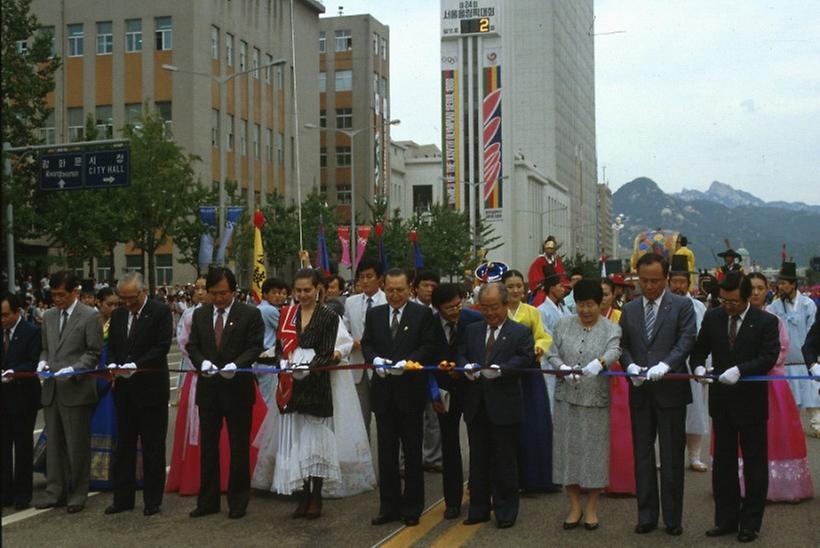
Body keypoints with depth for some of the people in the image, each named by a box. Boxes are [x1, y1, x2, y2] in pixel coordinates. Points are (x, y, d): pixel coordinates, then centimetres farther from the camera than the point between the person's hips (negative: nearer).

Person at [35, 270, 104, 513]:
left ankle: (77, 494, 12)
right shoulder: (49, 317, 15)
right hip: (52, 390, 6)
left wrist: (73, 370, -17)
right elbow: (46, 348, 22)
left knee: (78, 445, 1)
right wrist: (43, 362, 1)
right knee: (54, 444, 9)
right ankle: (55, 492, 17)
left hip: (77, 390, -5)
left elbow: (94, 353, -6)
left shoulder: (90, 316, -4)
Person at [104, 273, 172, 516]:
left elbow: (162, 347, -14)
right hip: (124, 390, 6)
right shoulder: (118, 315, 10)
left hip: (151, 389, -5)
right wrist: (112, 364, -7)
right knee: (124, 446, 11)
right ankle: (123, 498, 20)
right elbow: (111, 347, 14)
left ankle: (152, 500, 12)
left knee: (153, 448, 3)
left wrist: (136, 365, -22)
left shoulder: (161, 312, -7)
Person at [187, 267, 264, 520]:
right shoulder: (200, 314, 8)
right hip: (208, 388, 4)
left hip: (238, 388, -4)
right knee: (208, 445, 9)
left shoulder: (250, 314, -4)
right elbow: (193, 346, 7)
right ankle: (208, 501, 18)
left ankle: (238, 501, 15)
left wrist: (236, 364, -24)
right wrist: (202, 362, -14)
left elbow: (254, 347, -8)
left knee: (239, 447, 4)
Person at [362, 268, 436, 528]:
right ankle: (388, 506, 17)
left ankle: (412, 507, 16)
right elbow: (366, 344, 10)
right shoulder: (374, 314, 10)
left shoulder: (422, 314, -2)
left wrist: (408, 362, -21)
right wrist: (375, 359, -11)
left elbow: (429, 346, -7)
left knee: (412, 450, 6)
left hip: (411, 390, -3)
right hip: (383, 390, 3)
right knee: (386, 450, 9)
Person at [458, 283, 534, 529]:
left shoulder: (521, 332, -1)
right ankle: (478, 509, 21)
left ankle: (506, 511, 15)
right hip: (476, 405, 4)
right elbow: (460, 354, 12)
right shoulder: (472, 330, 13)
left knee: (505, 461, 4)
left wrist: (500, 369, -24)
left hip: (504, 407, -4)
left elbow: (526, 360, -12)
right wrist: (467, 366, -10)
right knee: (478, 460, 12)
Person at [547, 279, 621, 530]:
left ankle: (591, 507, 16)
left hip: (596, 399, -2)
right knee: (568, 448, 5)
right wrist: (563, 368, -17)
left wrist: (599, 363, -40)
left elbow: (614, 351, -18)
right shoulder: (564, 325, 8)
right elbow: (552, 354, 4)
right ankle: (574, 505, 17)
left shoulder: (611, 329, 0)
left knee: (594, 449, 2)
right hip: (567, 398, 2)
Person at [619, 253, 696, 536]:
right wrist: (631, 366, -11)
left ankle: (673, 518, 13)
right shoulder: (629, 309, 10)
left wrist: (664, 365, -23)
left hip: (670, 389, -3)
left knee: (672, 457, 4)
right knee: (643, 455, 9)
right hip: (640, 392, 4)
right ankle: (646, 515, 18)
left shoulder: (682, 306, -1)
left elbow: (686, 341, -10)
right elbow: (623, 345, 9)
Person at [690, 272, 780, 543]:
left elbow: (769, 357, -18)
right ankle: (726, 519, 21)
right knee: (723, 462, 11)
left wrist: (739, 370, -31)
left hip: (752, 401, -4)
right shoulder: (712, 317, 2)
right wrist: (699, 366, -13)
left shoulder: (766, 322, -9)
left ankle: (750, 523, 16)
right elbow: (699, 348, 8)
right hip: (721, 401, 4)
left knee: (754, 464, 6)